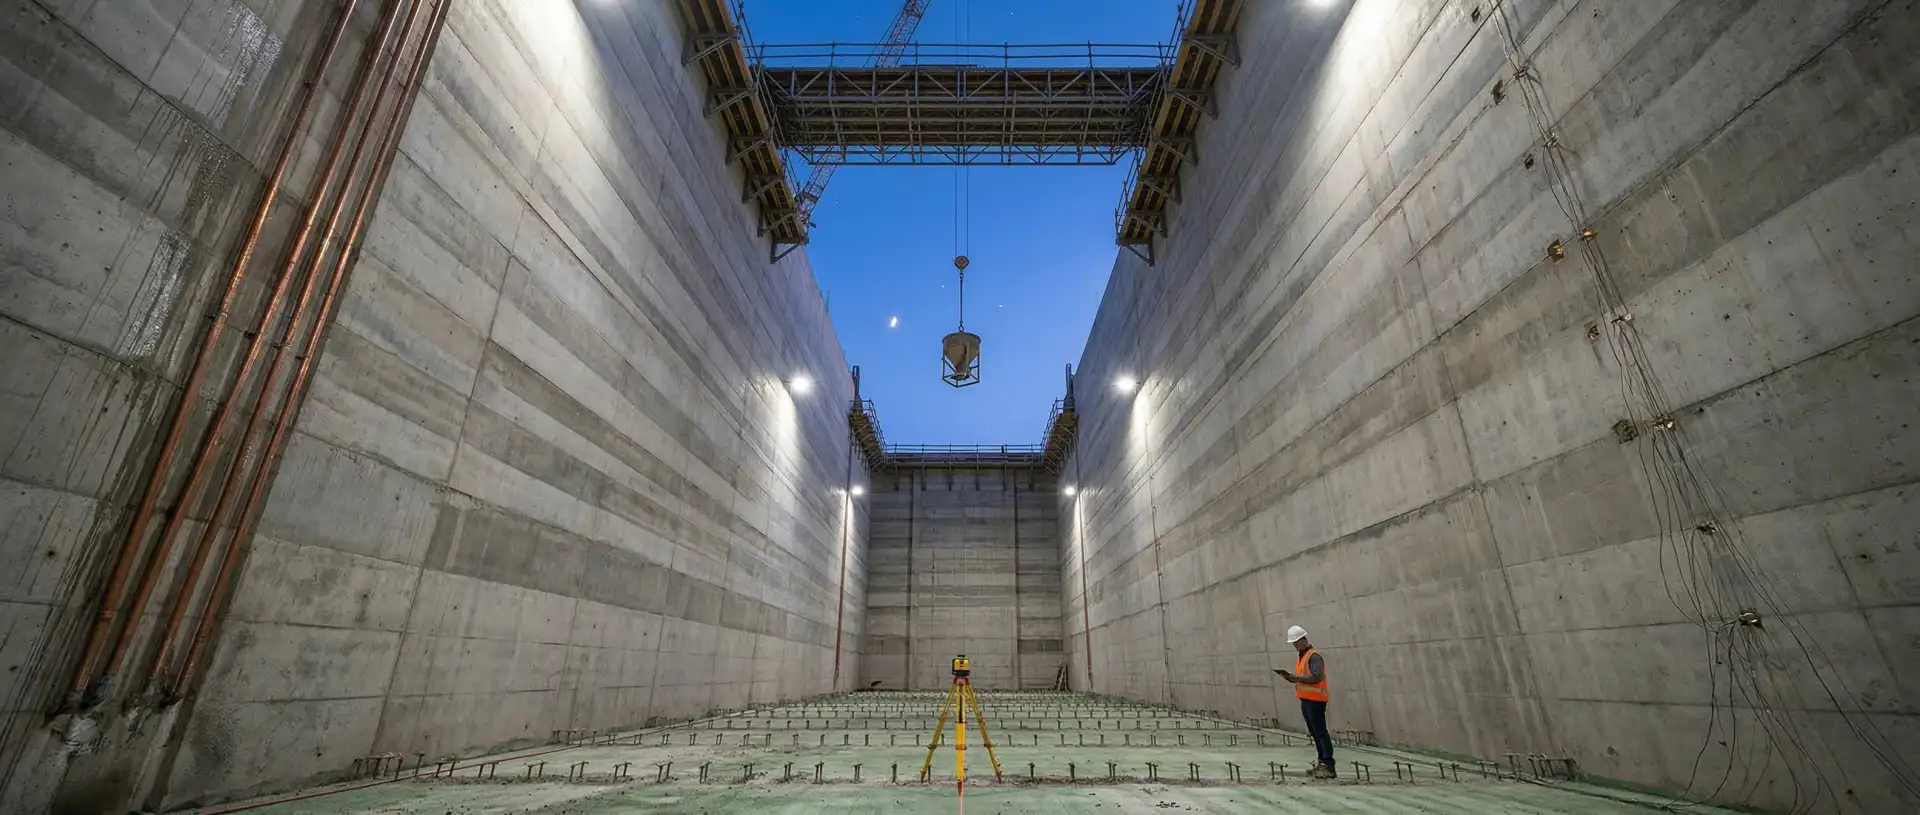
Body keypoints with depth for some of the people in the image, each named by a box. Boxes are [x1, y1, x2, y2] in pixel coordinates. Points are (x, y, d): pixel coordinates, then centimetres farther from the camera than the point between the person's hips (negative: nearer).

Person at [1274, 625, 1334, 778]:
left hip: (1315, 700, -9)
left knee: (1321, 732, -9)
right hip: (1305, 700, 10)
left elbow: (1316, 677, -25)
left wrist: (1296, 678, -27)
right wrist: (1290, 676, 2)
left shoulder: (1314, 656, -14)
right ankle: (1322, 762, 23)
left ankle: (1329, 766, -8)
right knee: (1314, 733, 14)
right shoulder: (1299, 656, 14)